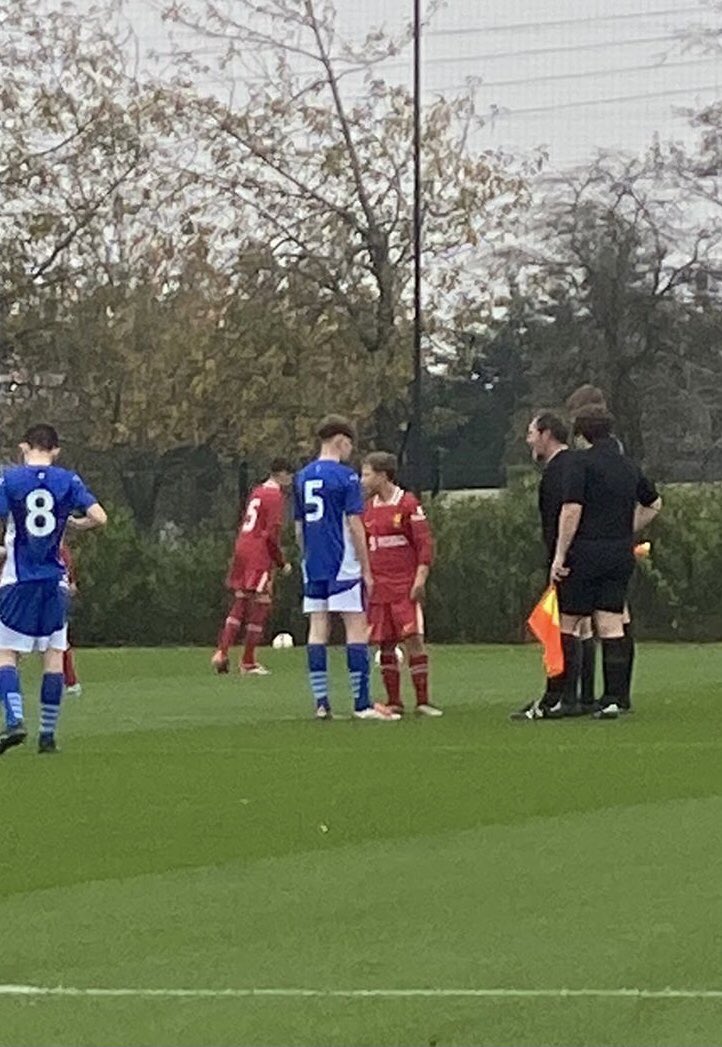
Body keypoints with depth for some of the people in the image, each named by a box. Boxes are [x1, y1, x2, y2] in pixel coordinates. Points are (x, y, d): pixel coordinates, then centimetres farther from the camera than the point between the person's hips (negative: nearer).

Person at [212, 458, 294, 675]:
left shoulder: (256, 492, 17)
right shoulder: (275, 496, -9)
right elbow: (272, 533, -15)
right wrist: (282, 562, -5)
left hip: (242, 549, 8)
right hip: (259, 556, -8)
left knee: (239, 605, 11)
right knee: (260, 607, -1)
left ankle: (222, 653, 0)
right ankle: (248, 663, 1)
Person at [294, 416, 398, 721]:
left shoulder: (302, 477, 10)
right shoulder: (345, 476, -8)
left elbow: (298, 527, 14)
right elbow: (354, 526, -10)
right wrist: (367, 569, -5)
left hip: (313, 566, 6)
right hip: (343, 565, -6)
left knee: (317, 630, 5)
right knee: (356, 628, -3)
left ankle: (321, 702, 3)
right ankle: (362, 704, -6)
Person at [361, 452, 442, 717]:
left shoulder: (408, 504, -3)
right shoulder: (368, 508, 12)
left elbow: (425, 543, -5)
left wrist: (419, 579, -13)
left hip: (405, 585, -5)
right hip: (378, 585, 5)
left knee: (414, 639, -9)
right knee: (385, 645, 3)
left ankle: (422, 701, -5)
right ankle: (394, 702, 10)